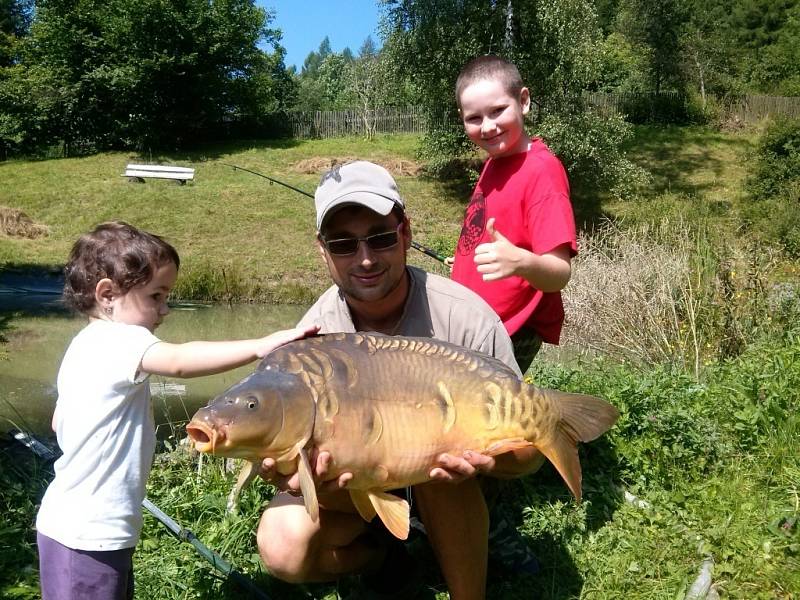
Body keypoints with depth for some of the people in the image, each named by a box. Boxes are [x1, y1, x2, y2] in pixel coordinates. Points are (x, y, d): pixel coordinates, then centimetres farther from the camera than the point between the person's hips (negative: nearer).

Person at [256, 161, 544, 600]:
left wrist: (484, 456, -44)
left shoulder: (465, 317, -25)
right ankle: (380, 555, 9)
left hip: (440, 479, -1)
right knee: (284, 549, -24)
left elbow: (527, 449, -21)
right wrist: (291, 477, -38)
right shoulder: (313, 333, -18)